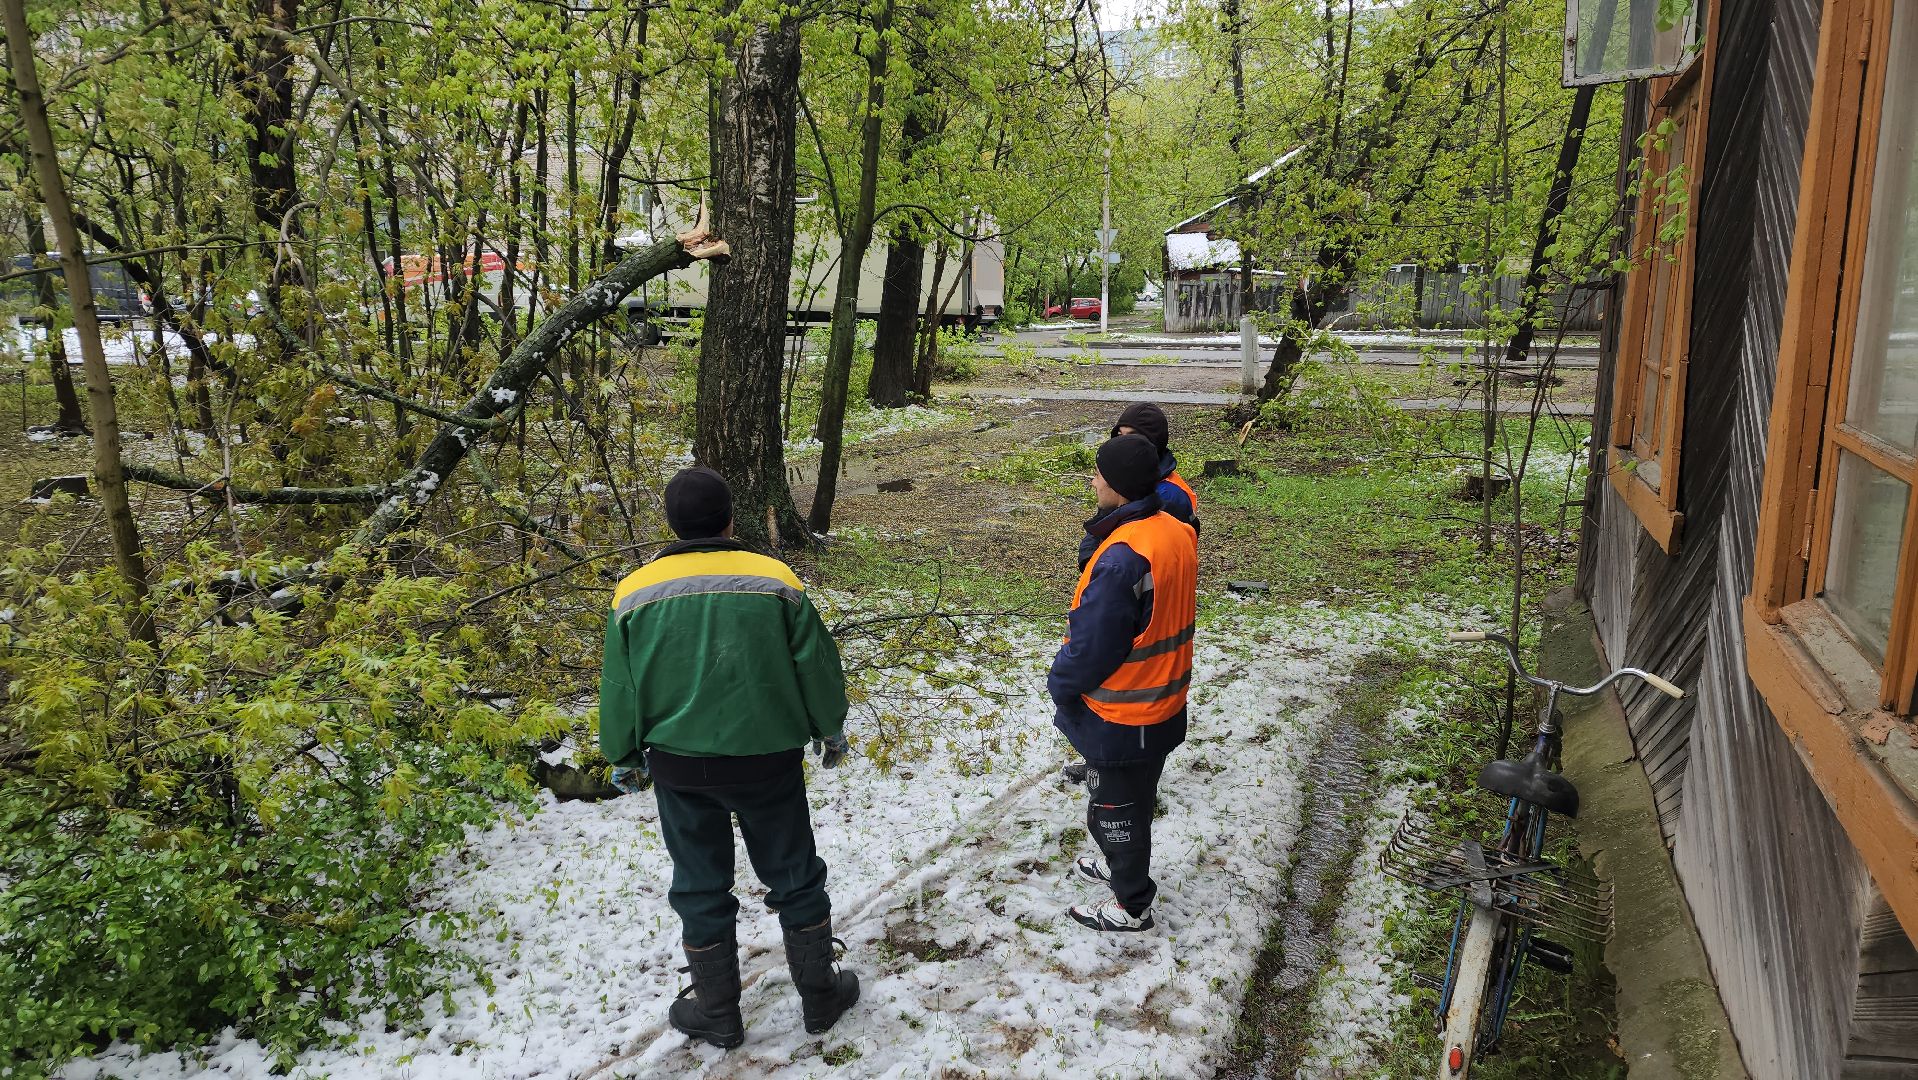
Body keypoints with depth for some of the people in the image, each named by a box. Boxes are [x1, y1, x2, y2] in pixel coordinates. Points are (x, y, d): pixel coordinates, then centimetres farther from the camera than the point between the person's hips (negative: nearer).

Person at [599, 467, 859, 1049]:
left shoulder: (635, 592, -6)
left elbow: (618, 689, 1)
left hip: (681, 767, 1)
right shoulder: (775, 578, -8)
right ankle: (821, 996, 29)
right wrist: (832, 731, 15)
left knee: (701, 888, 16)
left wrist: (623, 756, 17)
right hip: (770, 760, 0)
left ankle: (718, 1015, 28)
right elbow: (816, 666, -2)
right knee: (794, 877, 16)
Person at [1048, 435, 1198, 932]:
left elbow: (1091, 644, -26)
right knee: (1135, 799, 28)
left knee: (1114, 809, 12)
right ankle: (1121, 865, 50)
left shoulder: (1122, 557, -32)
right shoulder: (1177, 533, -3)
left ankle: (1132, 905, 29)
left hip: (1120, 717, -9)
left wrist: (1059, 685, -7)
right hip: (1163, 707, 9)